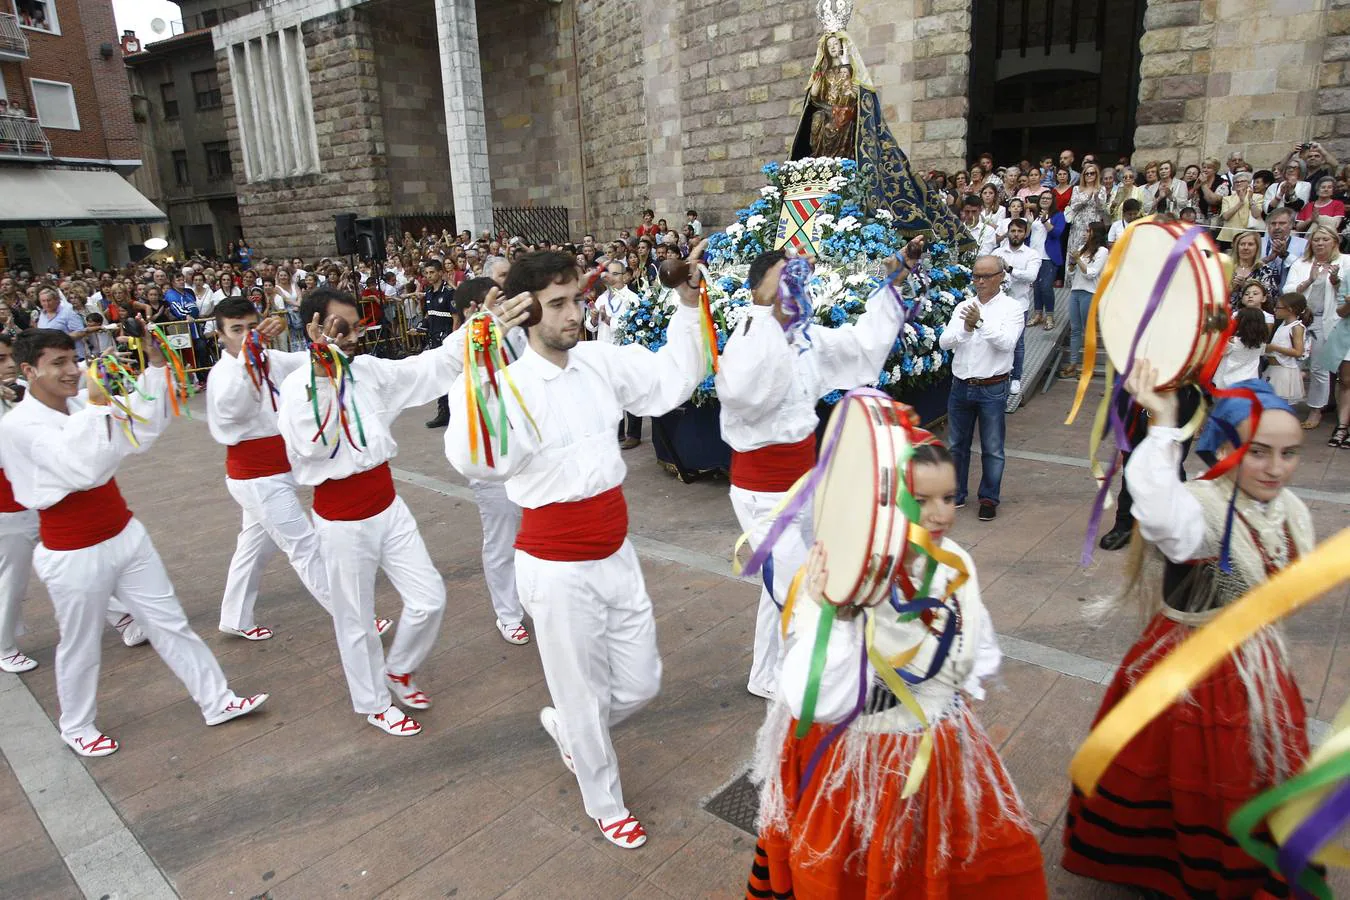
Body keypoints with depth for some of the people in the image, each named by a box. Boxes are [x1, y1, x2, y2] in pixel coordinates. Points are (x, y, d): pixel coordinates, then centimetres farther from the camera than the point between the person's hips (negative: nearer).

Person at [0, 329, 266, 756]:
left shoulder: (82, 403, 0)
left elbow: (142, 432, -3)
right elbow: (85, 470, -31)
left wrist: (155, 367, -9)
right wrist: (96, 405, -30)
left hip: (126, 536, 6)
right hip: (73, 556, -5)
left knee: (171, 623, 11)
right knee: (80, 648, 14)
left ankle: (216, 701, 22)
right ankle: (76, 727, 39)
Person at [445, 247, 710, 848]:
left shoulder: (602, 361, -2)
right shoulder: (509, 384, -19)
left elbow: (672, 379, 7)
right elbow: (474, 460, -36)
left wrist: (689, 301, 0)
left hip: (617, 553, 6)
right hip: (557, 568, -5)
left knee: (641, 684, 19)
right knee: (586, 697, 14)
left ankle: (563, 724, 50)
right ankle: (605, 803, 42)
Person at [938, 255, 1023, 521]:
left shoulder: (1011, 308, -4)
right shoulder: (963, 307, 6)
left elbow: (1007, 343, -19)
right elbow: (944, 342, -4)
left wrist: (981, 322, -29)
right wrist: (965, 328, -22)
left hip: (992, 389, -3)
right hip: (961, 386, 4)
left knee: (992, 448, 6)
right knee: (956, 445, 14)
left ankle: (989, 499, 21)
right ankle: (956, 494, 29)